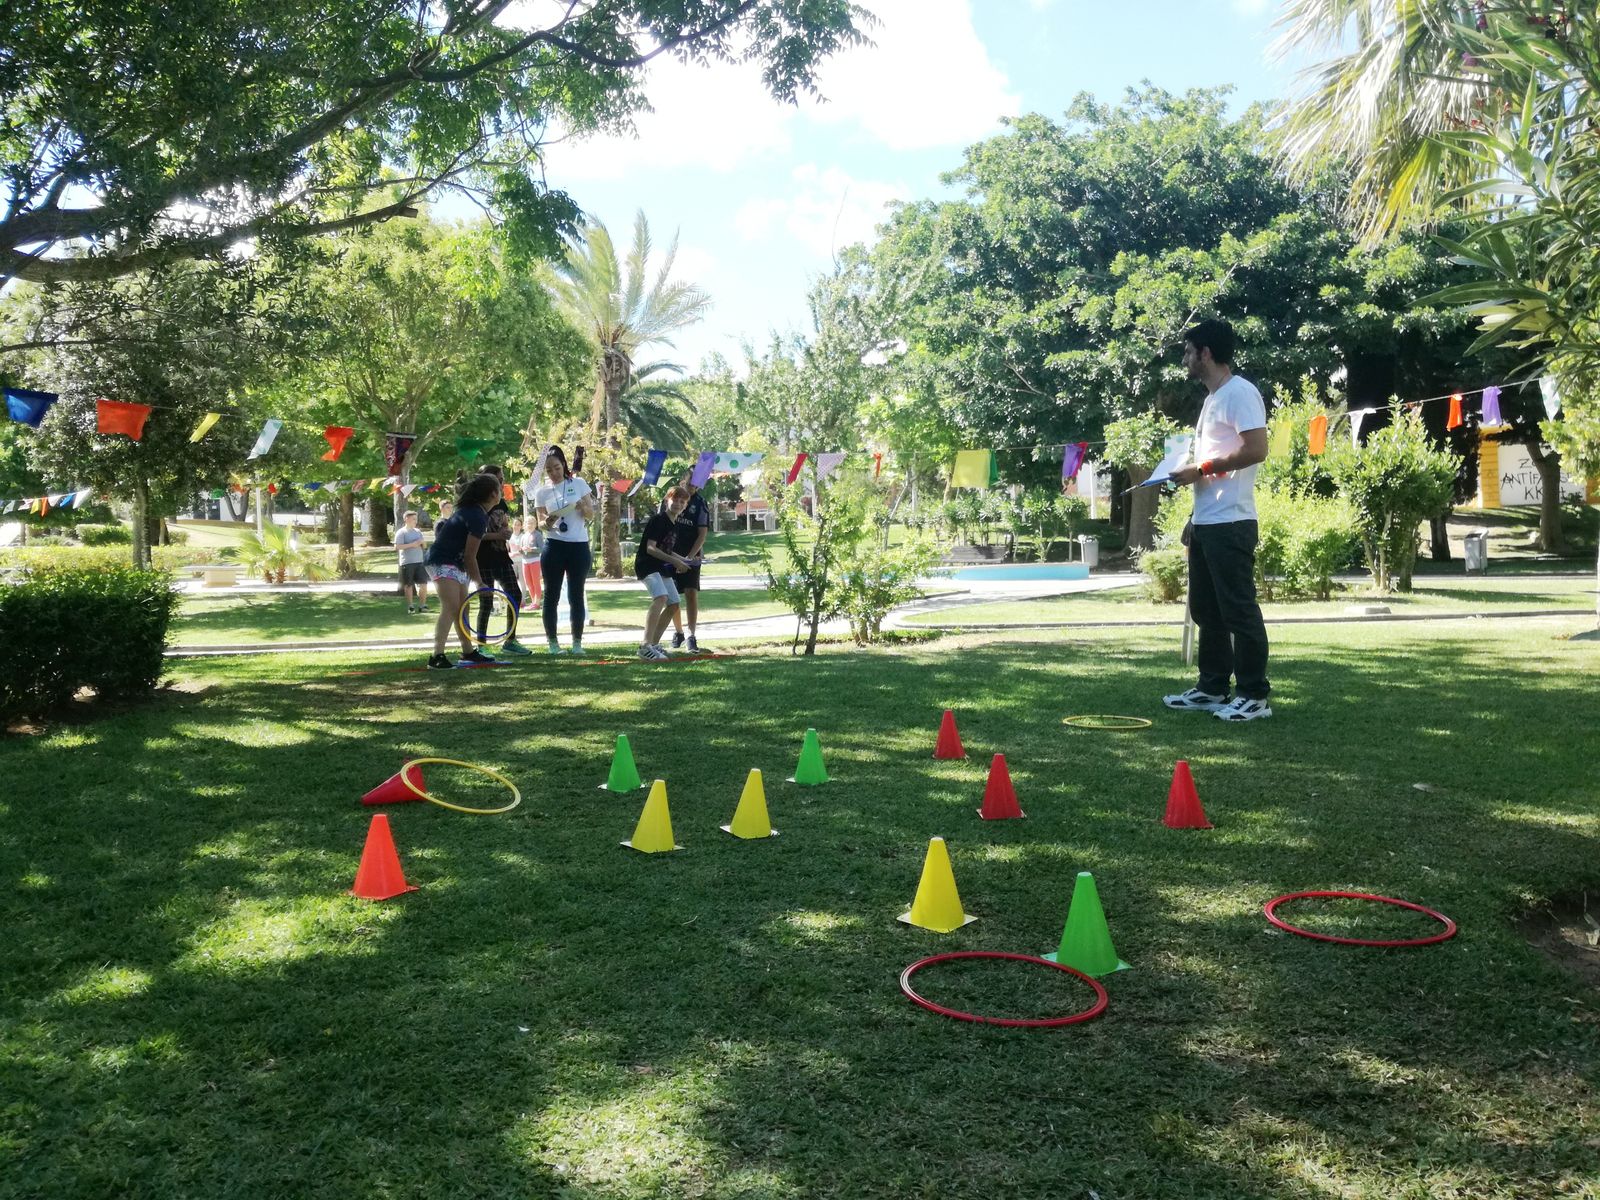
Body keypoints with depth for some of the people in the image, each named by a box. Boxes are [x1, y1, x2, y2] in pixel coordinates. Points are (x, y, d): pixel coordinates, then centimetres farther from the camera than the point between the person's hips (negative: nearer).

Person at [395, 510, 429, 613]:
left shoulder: (418, 531, 16)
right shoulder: (401, 532, -2)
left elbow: (424, 546, 21)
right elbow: (397, 547, -13)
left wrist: (422, 543, -2)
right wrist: (412, 544, -17)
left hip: (419, 562, 5)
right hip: (407, 562, -5)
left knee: (423, 584, 0)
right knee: (409, 585, 2)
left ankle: (422, 605, 9)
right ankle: (410, 606, 9)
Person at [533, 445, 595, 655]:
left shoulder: (578, 484, 4)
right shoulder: (542, 492, 5)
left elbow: (591, 514, 5)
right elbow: (541, 524, 5)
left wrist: (583, 507, -17)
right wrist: (547, 523, -18)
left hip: (579, 546, 0)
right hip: (554, 546, 1)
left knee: (576, 595, 2)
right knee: (551, 595, 1)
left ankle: (577, 642, 9)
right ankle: (552, 642, 8)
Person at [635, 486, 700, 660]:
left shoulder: (675, 525, 14)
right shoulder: (658, 520, -13)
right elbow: (650, 548, -20)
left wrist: (683, 560, 13)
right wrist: (674, 561, -22)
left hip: (662, 568, 10)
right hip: (647, 565, -10)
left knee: (673, 604, 13)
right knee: (661, 597, -31)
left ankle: (654, 644, 24)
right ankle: (645, 646, -40)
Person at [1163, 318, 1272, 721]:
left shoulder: (1239, 392, -11)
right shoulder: (1212, 398, 20)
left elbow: (1255, 449, -21)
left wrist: (1199, 469, -16)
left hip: (1230, 523, -10)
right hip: (1207, 522, 10)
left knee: (1239, 609, -6)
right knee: (1206, 609, 13)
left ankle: (1253, 695, 1)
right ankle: (1212, 688, 21)